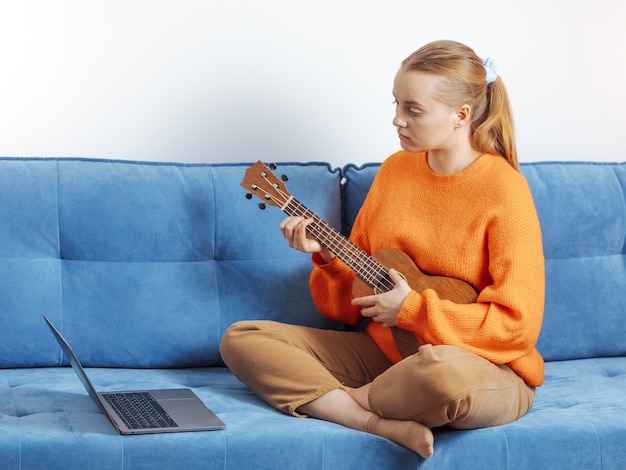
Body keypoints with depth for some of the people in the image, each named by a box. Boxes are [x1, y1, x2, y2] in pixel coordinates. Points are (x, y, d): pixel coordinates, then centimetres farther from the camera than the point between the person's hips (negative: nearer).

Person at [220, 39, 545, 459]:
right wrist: (328, 255, -6)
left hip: (483, 367, -6)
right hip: (386, 351, 7)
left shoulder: (503, 189, -13)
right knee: (242, 339, -6)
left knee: (445, 372, -44)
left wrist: (413, 310, -17)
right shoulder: (395, 169, 6)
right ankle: (386, 425, -22)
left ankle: (347, 399, -9)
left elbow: (518, 322, -18)